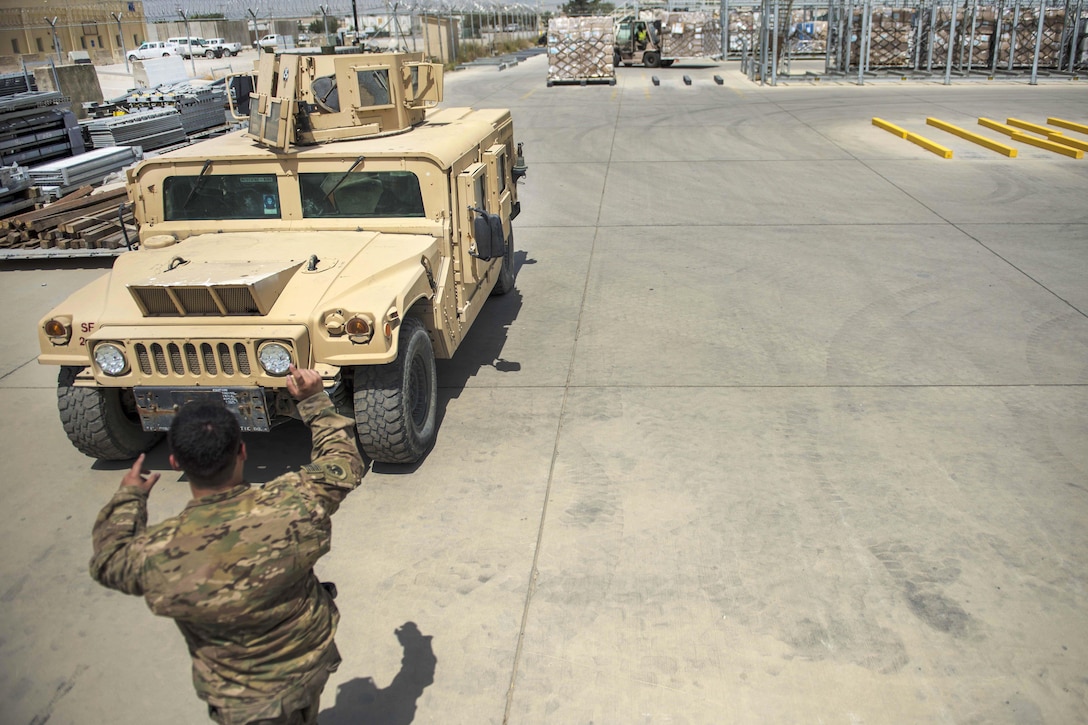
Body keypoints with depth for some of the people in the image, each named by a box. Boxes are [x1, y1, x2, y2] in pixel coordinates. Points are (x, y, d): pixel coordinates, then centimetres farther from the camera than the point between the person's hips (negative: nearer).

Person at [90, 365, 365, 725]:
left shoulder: (157, 554, -29)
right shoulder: (293, 506, -31)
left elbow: (108, 560, -4)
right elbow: (343, 466, -9)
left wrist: (128, 497, 11)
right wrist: (315, 400, -2)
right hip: (313, 665, 2)